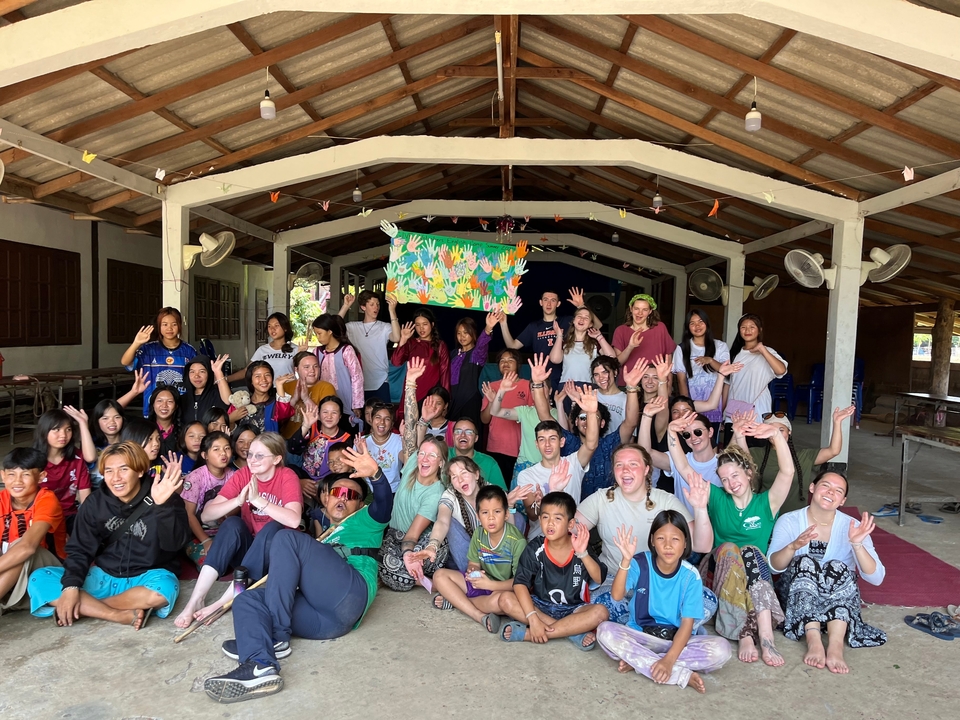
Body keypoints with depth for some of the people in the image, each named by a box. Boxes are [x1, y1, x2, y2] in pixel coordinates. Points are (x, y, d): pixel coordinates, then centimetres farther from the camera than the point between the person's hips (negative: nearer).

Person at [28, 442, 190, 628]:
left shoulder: (163, 499, -12)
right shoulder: (95, 503, -1)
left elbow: (175, 543, -25)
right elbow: (80, 550, -1)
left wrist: (163, 506, -40)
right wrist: (71, 586, -19)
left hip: (145, 580, -4)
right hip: (103, 578, 4)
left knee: (165, 587, -37)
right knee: (39, 580, -15)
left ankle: (87, 607, -18)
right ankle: (120, 615, -24)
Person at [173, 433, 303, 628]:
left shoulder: (287, 477, -14)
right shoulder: (242, 475, -5)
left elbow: (294, 520, -30)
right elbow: (206, 515, -13)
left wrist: (258, 500, -33)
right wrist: (238, 500, -29)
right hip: (247, 548, 3)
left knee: (273, 527, -33)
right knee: (232, 523, -26)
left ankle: (223, 602, -34)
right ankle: (195, 600, -30)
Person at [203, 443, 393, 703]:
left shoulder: (364, 522, 23)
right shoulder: (321, 540, 40)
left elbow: (384, 504, -2)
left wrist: (374, 474, -23)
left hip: (350, 596, -6)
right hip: (325, 620, 6)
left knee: (288, 538, -15)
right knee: (247, 599, -9)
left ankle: (276, 638, -18)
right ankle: (262, 667, -38)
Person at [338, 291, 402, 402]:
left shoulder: (385, 327, 0)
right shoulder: (353, 327, 7)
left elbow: (396, 338, -20)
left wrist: (392, 310, -24)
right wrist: (345, 306, -10)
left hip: (380, 384, -2)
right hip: (358, 384, 2)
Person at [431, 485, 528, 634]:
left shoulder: (517, 541, -20)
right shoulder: (479, 533, -3)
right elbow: (473, 563, 6)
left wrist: (490, 584, -25)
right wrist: (474, 570, -18)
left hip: (503, 589, -6)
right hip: (482, 582, 6)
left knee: (498, 601, -41)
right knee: (440, 575, -8)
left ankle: (455, 600, -14)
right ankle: (481, 616, -22)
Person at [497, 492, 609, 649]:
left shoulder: (580, 546, -12)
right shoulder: (535, 548, -13)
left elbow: (600, 579, -20)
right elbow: (520, 583, -18)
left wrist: (582, 553, -35)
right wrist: (533, 618, -29)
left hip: (572, 609, 0)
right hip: (541, 605, 1)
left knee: (600, 612, -30)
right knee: (506, 600, -24)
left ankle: (526, 634, -27)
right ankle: (574, 631, -23)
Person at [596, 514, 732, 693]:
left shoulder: (690, 576, -12)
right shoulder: (640, 563, -13)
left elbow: (687, 623, -15)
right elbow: (617, 595, -25)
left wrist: (669, 659, -29)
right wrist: (626, 560, -40)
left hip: (676, 639, 0)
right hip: (640, 635, 0)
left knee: (721, 649, -25)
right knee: (605, 631, -29)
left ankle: (638, 661, -21)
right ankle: (684, 675, -27)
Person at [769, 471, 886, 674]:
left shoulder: (852, 526, -3)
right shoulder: (789, 521, -4)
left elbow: (876, 578, -12)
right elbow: (775, 566, -17)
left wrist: (857, 544, -30)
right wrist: (793, 546, -38)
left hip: (839, 600, 1)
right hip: (797, 598, 0)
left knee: (837, 567, -28)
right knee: (804, 562, -28)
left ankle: (836, 644, -44)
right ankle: (813, 640, -41)